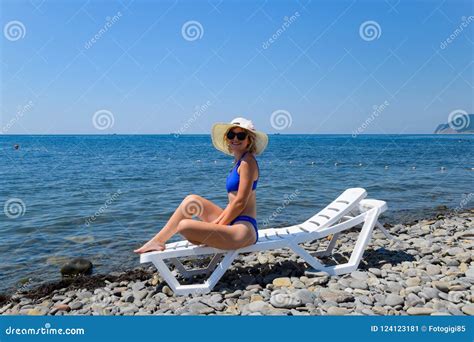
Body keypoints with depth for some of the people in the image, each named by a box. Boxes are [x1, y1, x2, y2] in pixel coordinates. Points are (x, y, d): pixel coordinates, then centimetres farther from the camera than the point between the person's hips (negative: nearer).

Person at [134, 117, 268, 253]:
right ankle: (158, 240, 12)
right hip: (234, 223, 9)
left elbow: (240, 202, -14)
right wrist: (217, 222, 3)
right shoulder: (239, 162, 15)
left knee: (184, 226, -20)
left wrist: (217, 227, -8)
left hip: (243, 230, -9)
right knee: (192, 200, 7)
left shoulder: (247, 161, -12)